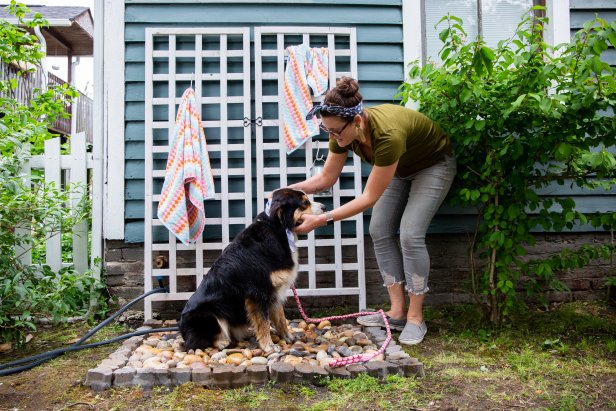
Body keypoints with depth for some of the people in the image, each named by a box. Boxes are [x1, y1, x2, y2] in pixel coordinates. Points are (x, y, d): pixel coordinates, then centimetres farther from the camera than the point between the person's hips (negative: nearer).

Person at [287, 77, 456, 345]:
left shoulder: (387, 134, -43)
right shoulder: (343, 131, -23)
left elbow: (369, 197, -36)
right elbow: (325, 178, -10)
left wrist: (321, 220, -39)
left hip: (433, 165, -7)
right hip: (400, 168, 7)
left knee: (410, 235, -18)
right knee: (380, 232, -4)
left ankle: (415, 318, -4)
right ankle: (398, 311, 3)